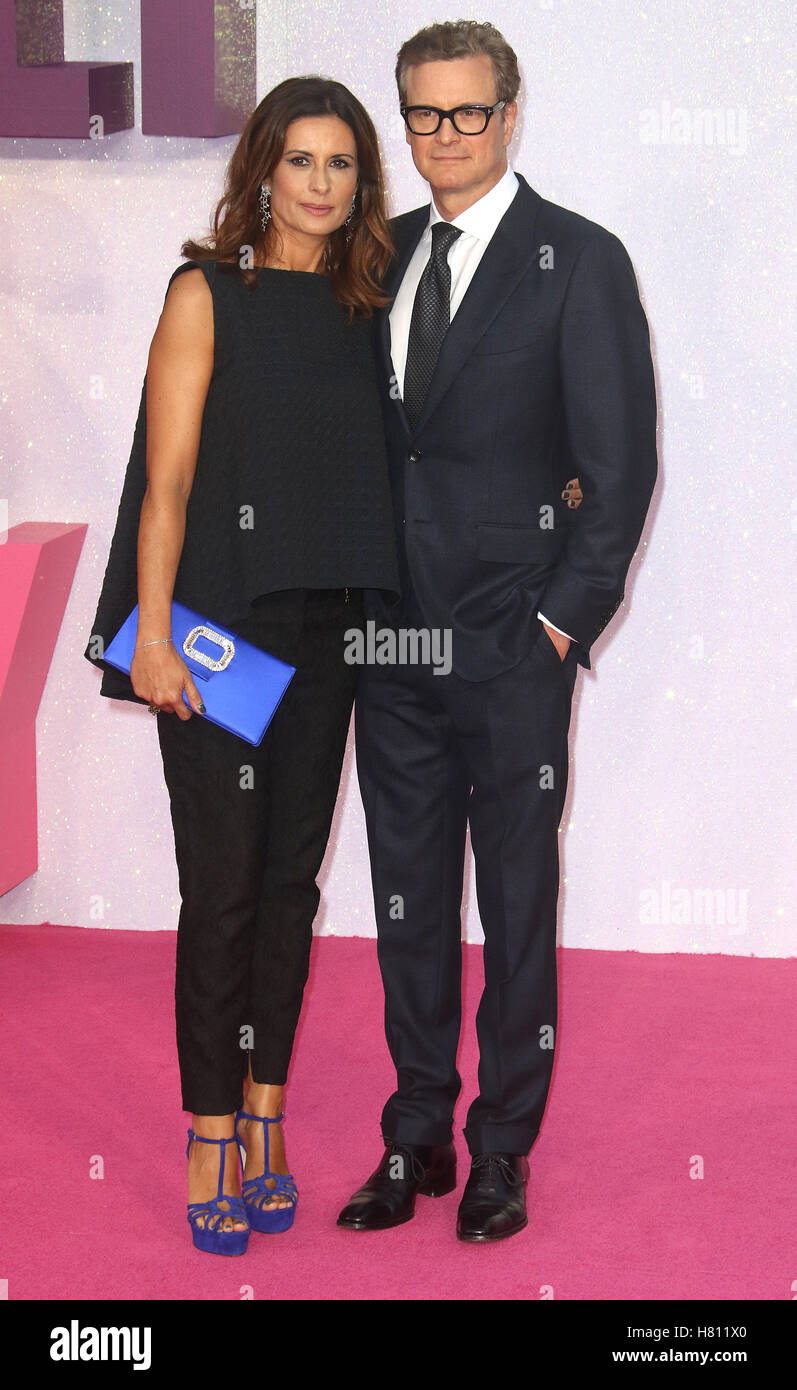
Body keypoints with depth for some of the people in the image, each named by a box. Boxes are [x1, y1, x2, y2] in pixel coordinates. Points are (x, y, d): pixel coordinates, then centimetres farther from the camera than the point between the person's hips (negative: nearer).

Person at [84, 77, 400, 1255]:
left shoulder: (361, 306, 10)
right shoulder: (207, 293, -3)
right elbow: (167, 476, -7)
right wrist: (153, 634, -13)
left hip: (324, 627, 5)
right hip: (221, 623, -5)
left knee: (293, 877, 9)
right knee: (224, 883, -2)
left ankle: (264, 1122, 20)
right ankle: (213, 1143, 9)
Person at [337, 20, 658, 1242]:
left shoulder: (580, 262, -5)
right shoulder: (382, 256, 11)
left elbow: (621, 462, -7)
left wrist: (565, 619, -10)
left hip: (511, 647, -5)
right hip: (394, 640, 5)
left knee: (516, 901, 5)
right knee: (408, 898, 12)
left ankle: (503, 1151, 19)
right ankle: (418, 1136, 25)